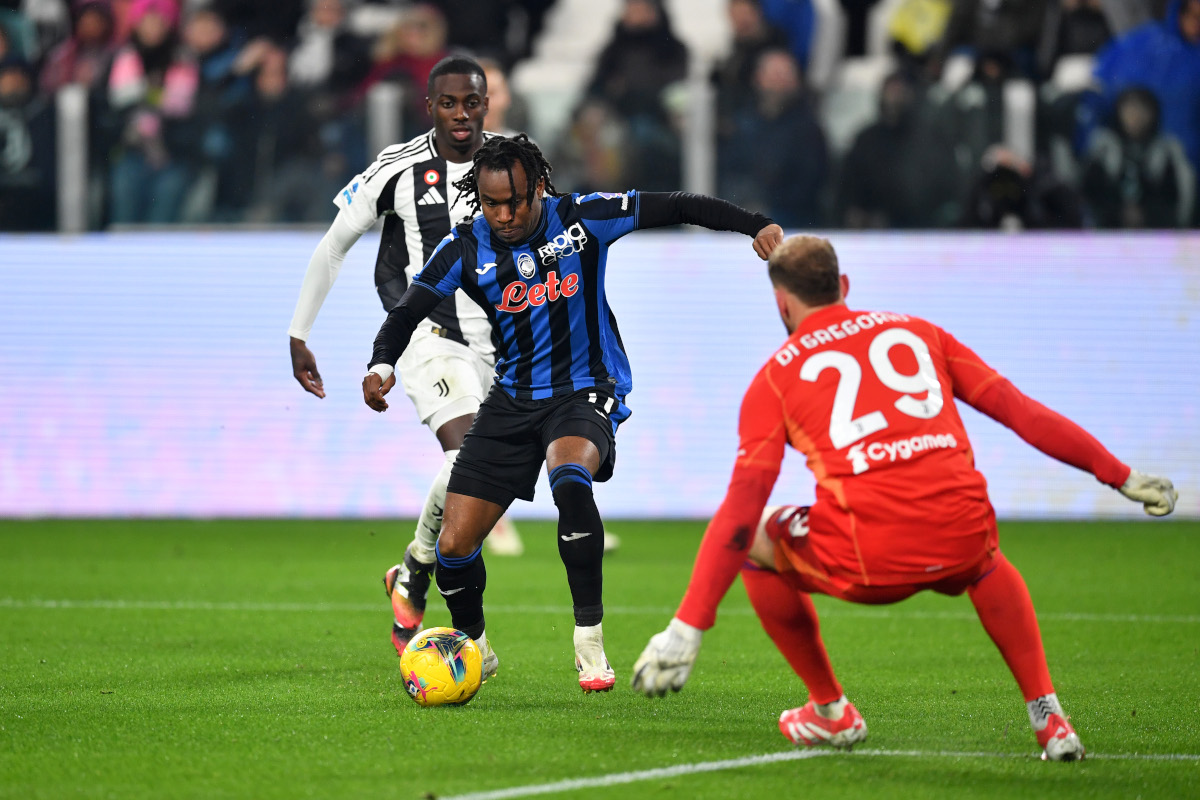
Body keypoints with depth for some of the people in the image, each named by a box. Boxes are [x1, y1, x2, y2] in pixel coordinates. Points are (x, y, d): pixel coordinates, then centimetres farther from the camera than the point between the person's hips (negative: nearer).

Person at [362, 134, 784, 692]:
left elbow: (675, 208, -7)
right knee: (454, 547, -3)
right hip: (512, 399, 3)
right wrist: (381, 364, -28)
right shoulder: (466, 248, -5)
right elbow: (407, 312, -7)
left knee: (570, 480, -37)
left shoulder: (583, 218, -10)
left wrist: (756, 225, -16)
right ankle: (474, 649, 28)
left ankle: (590, 639, -26)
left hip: (586, 391, -3)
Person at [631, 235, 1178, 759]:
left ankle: (830, 711, 29)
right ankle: (1049, 717, 26)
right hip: (961, 541, 3)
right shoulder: (916, 331, 22)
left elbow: (742, 505, 3)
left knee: (754, 541, 26)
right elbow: (1021, 411, 19)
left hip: (869, 561, -3)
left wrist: (687, 628, -1)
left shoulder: (776, 377, 13)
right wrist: (1123, 477, 26)